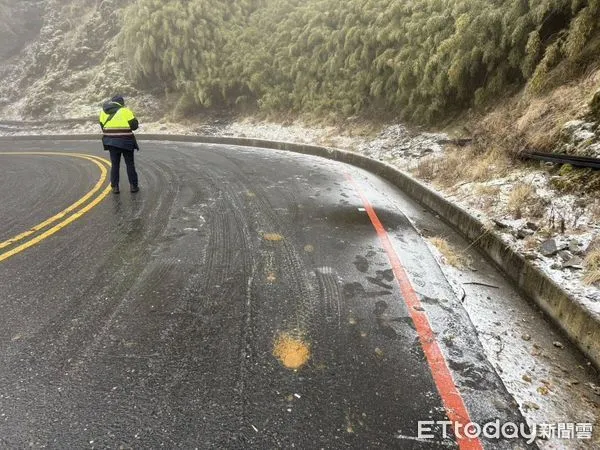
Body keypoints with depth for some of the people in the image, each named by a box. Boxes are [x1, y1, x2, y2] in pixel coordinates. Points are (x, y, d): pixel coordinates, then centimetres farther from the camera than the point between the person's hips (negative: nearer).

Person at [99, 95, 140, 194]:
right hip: (125, 142, -4)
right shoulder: (125, 111, -9)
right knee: (130, 164, 8)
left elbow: (102, 126, 10)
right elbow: (134, 125, -10)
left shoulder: (103, 112, 7)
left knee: (115, 164, 11)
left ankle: (115, 187, 10)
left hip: (111, 142, 4)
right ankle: (133, 186, 10)